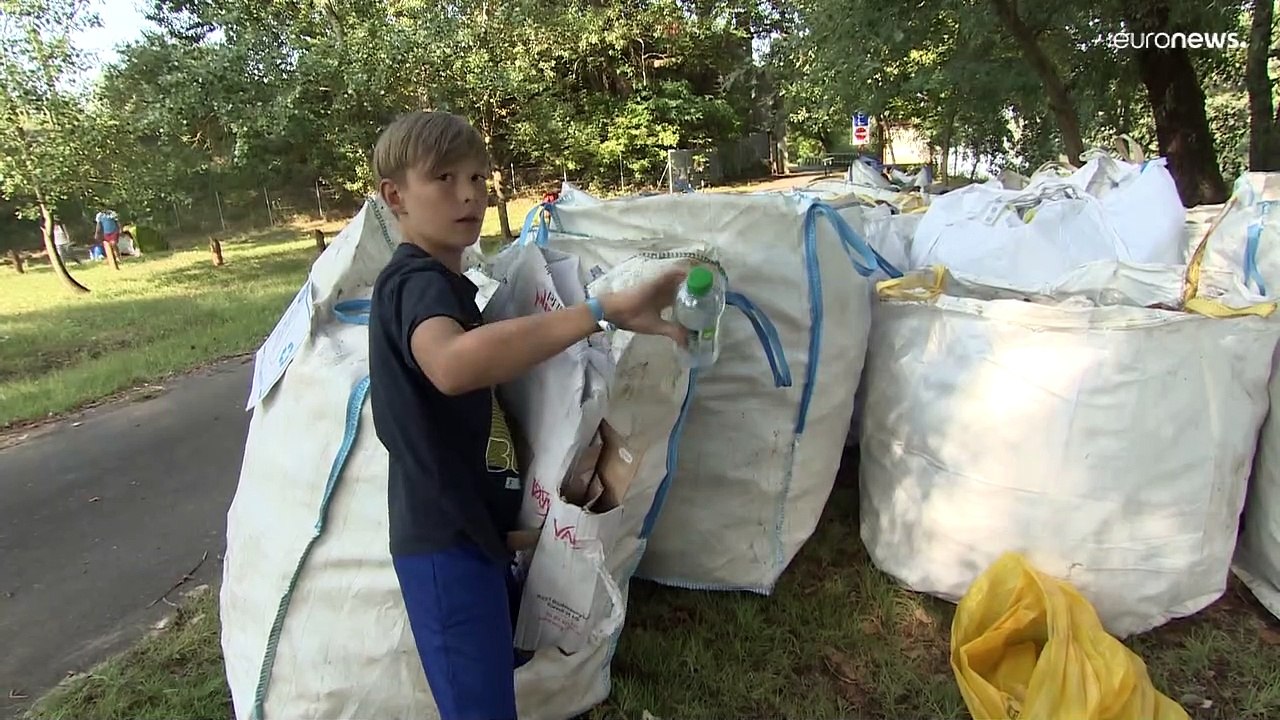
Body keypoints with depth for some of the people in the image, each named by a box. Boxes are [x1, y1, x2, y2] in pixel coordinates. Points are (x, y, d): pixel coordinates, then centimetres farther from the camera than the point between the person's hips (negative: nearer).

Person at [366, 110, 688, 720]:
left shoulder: (443, 283, 15)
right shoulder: (416, 282, -19)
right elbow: (452, 365, -44)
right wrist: (604, 310, -47)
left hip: (479, 529, 10)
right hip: (446, 542, -10)